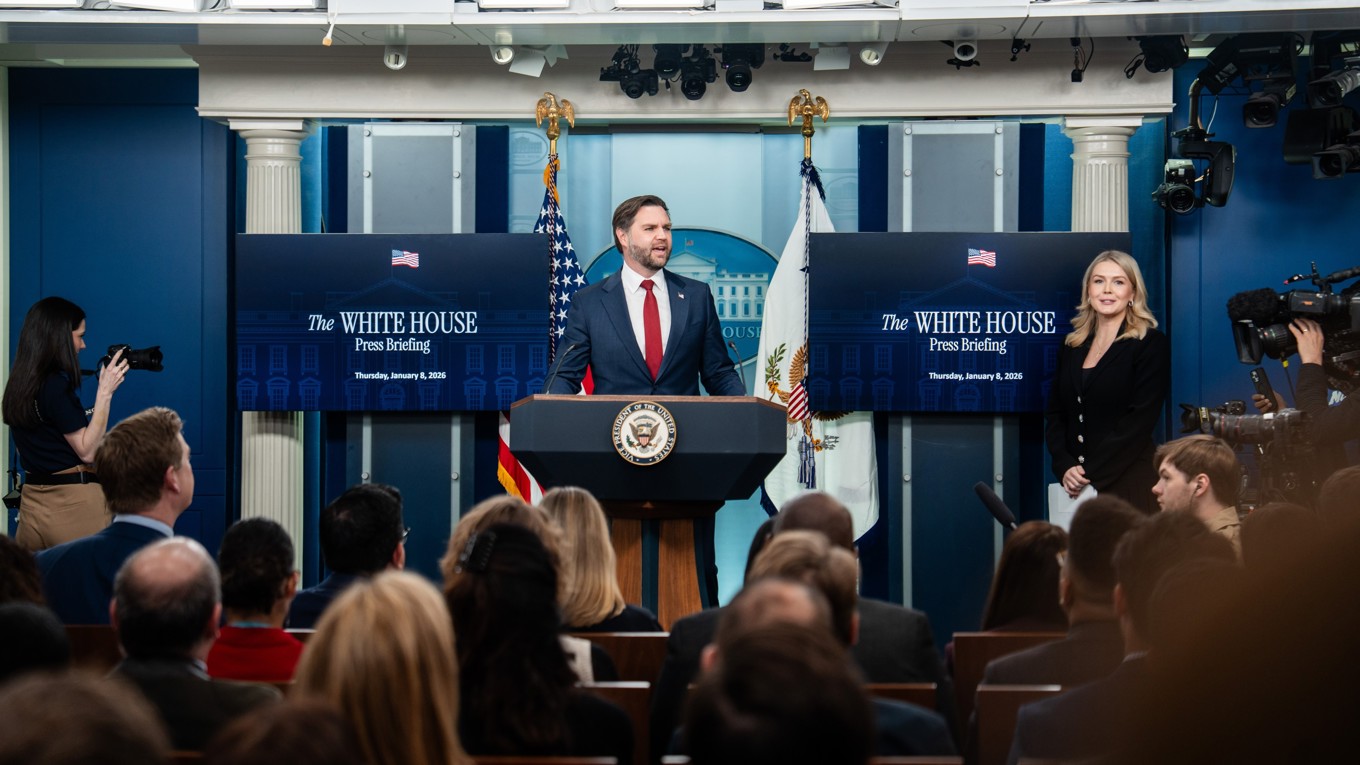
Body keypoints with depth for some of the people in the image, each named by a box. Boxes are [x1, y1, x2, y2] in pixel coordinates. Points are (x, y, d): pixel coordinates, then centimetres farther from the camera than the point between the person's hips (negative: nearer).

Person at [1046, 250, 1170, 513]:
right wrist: (1065, 467, -7)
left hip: (1129, 483, -5)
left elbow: (1140, 420, -11)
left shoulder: (1151, 344, -3)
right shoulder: (1072, 347, 14)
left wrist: (1090, 475, -15)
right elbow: (1055, 415, 11)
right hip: (1076, 487, 5)